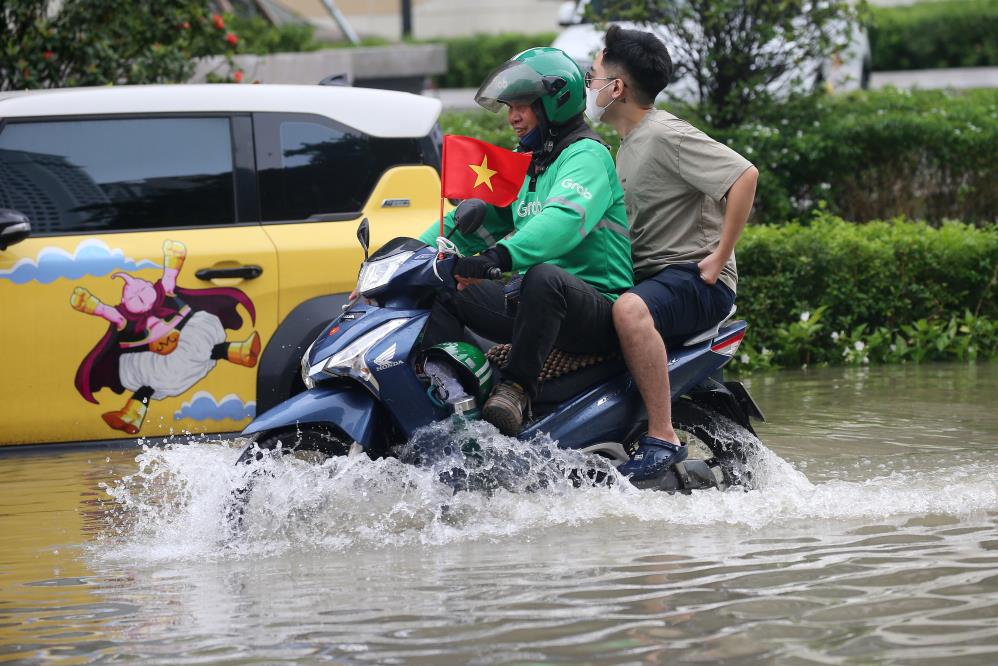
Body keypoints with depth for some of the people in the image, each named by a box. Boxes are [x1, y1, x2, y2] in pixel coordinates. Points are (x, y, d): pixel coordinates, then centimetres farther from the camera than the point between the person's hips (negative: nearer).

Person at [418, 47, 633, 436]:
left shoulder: (586, 155, -9)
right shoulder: (522, 164, 21)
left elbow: (566, 218, -29)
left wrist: (499, 257, -45)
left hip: (597, 306, -9)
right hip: (536, 302, 9)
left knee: (543, 276, -40)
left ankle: (516, 388, -34)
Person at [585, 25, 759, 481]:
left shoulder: (666, 135, -13)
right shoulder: (629, 143, 19)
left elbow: (744, 176, -23)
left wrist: (719, 258, -23)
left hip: (695, 280, -11)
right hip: (644, 279, 11)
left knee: (629, 310, -40)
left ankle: (662, 439, -39)